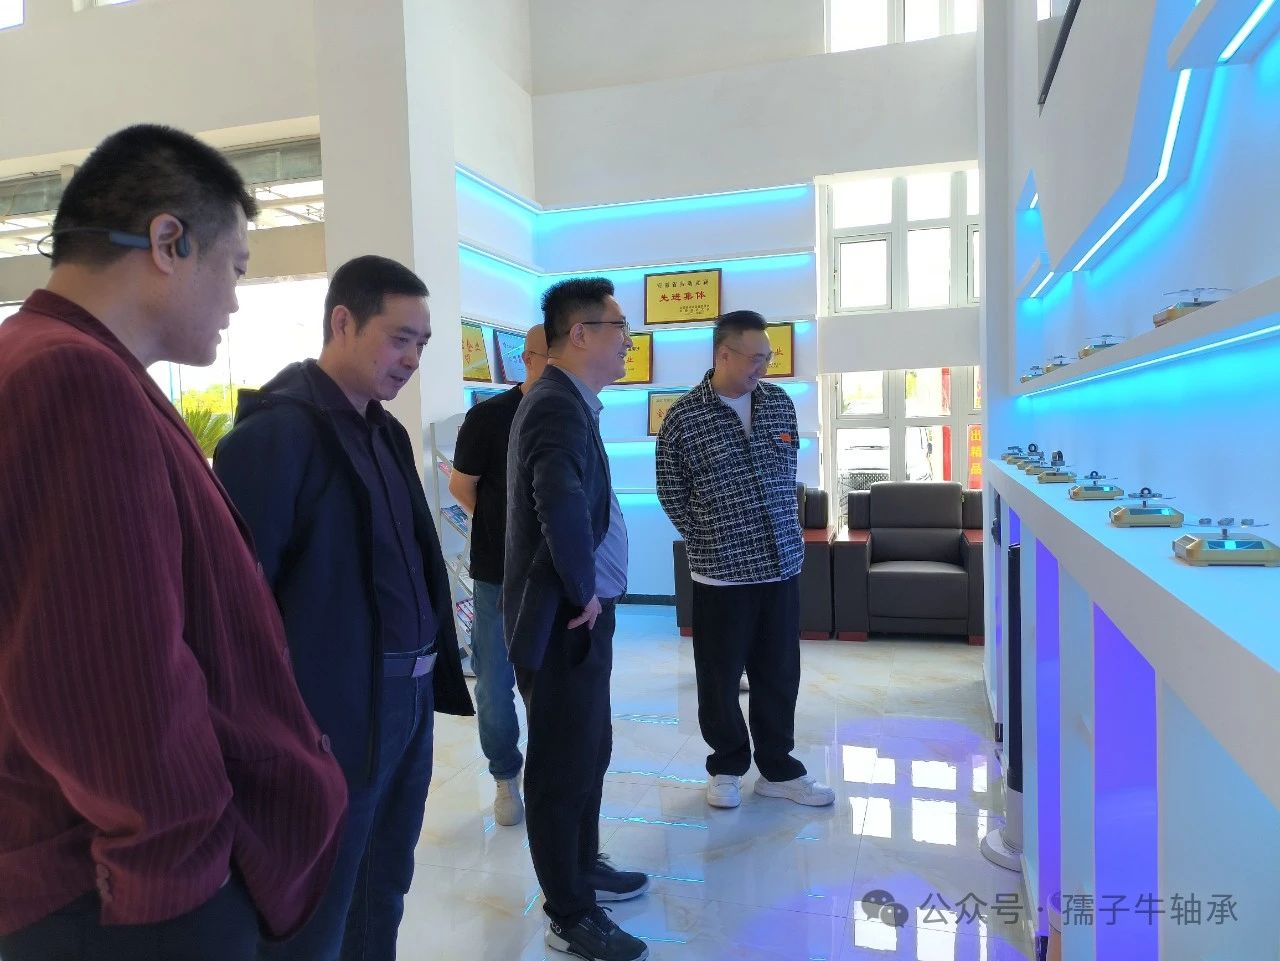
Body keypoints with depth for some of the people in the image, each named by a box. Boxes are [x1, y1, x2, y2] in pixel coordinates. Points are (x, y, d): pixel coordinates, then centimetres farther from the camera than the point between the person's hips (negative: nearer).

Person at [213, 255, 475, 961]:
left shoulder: (384, 429, 11)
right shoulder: (277, 429, -14)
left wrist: (432, 672, 11)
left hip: (407, 698, 8)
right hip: (336, 713, -8)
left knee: (383, 894, 23)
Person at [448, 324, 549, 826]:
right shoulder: (488, 417, -9)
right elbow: (461, 485, 1)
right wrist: (505, 532, 7)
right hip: (499, 575, -2)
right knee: (496, 685, 6)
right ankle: (506, 778, 27)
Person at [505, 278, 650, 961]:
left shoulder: (568, 402, 11)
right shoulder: (557, 407, -21)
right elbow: (561, 504, -38)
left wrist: (589, 592, 12)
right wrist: (585, 593, -24)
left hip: (580, 617, 10)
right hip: (563, 621, -10)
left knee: (589, 751, 23)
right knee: (563, 766, 5)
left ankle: (582, 868, 43)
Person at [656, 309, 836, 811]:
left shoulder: (781, 403, 5)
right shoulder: (683, 417, -9)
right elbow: (671, 493, -2)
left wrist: (780, 532, 13)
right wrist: (711, 543, 1)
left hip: (782, 564, 4)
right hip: (720, 573, -4)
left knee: (779, 674, 13)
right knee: (720, 677, 9)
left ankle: (778, 769, 30)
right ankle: (727, 766, 30)